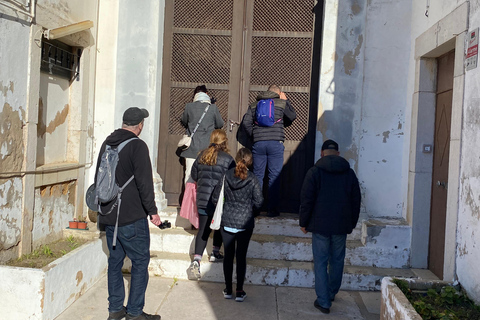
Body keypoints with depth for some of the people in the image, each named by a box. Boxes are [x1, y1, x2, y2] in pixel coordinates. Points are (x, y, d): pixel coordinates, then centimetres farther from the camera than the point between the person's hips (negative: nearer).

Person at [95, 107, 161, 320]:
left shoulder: (107, 144, 11)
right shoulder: (137, 146, -13)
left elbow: (98, 178, 19)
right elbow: (144, 182, -17)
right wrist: (152, 211, -10)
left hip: (109, 216, 8)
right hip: (132, 218, -7)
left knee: (115, 260, 15)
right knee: (140, 262, 3)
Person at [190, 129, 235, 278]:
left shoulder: (202, 156, 4)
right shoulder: (227, 159, -10)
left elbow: (194, 175, 13)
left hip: (202, 199, 4)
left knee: (203, 229, 6)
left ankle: (196, 260, -4)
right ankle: (215, 253, 29)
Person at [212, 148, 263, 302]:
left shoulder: (226, 176, -6)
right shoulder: (252, 179, -11)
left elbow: (215, 198, 0)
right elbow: (258, 202, -7)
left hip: (227, 222, 2)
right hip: (245, 223, -1)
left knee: (228, 255, 12)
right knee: (241, 256, 8)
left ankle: (228, 290, 19)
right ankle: (239, 291, 14)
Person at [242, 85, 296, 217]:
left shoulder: (254, 105, 14)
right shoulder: (282, 103, 5)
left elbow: (246, 122, 5)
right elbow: (292, 116, 18)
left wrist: (254, 135, 15)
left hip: (258, 143, 3)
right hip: (276, 143, -3)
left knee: (257, 175, 9)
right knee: (274, 177, 2)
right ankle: (272, 209, 3)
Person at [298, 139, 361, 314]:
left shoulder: (314, 172, -6)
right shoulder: (349, 173, 5)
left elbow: (306, 200, -8)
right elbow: (356, 201, 10)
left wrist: (304, 222, 2)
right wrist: (352, 223, 20)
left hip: (320, 225, -3)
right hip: (341, 226, 4)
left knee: (321, 263, 2)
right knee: (337, 261, 17)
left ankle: (323, 301, 3)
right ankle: (332, 294, 33)